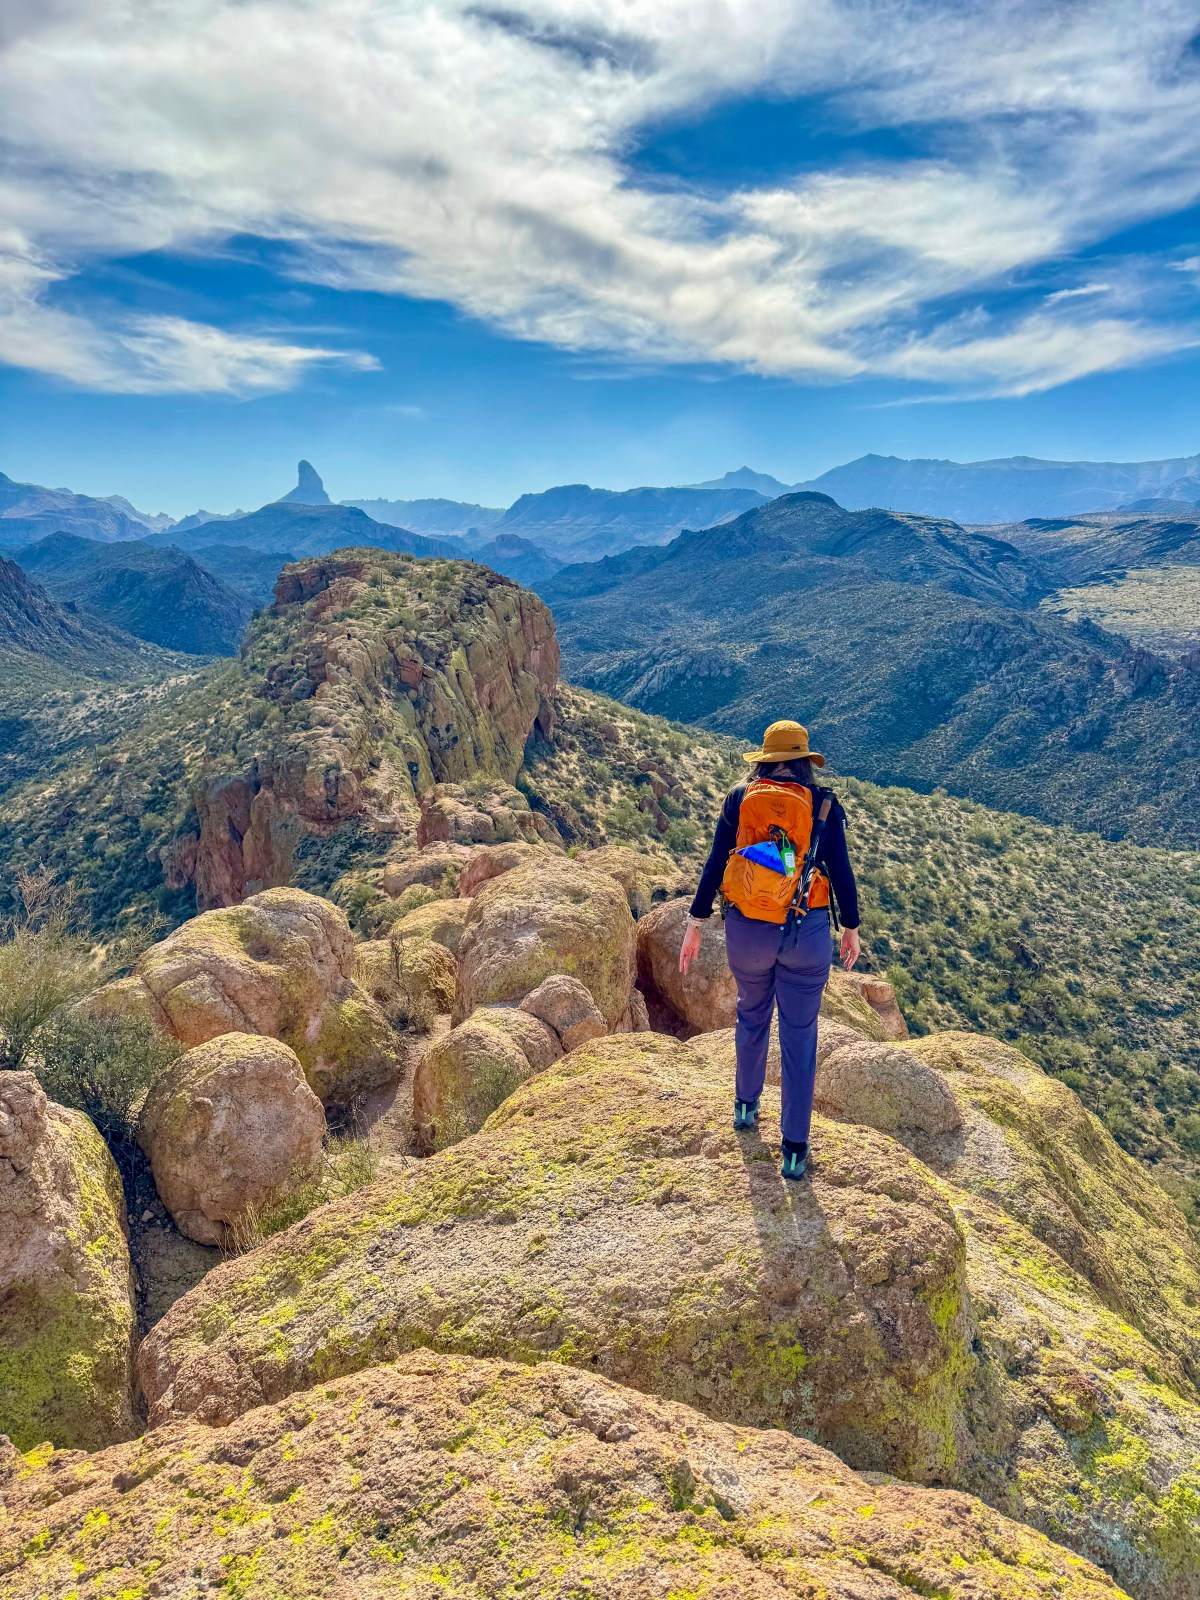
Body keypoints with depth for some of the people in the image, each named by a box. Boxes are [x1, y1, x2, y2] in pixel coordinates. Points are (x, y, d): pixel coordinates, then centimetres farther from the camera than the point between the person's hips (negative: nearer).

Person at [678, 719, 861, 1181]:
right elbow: (841, 871, -1)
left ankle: (746, 1105, 43)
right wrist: (851, 928, 12)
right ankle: (795, 1148, 13)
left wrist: (695, 924, 4)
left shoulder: (739, 798, 0)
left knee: (751, 1015, 25)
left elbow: (715, 865, -1)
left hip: (747, 930, 2)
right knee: (799, 1034, 7)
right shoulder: (823, 804, -3)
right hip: (807, 934, -1)